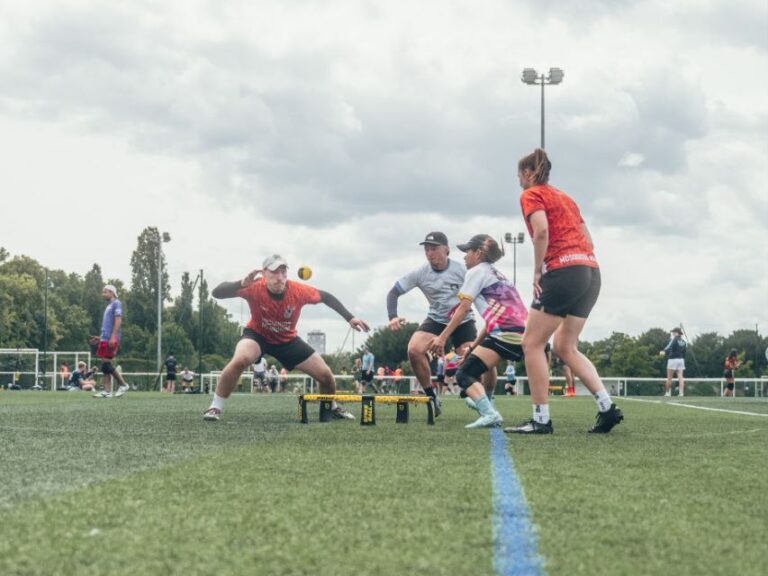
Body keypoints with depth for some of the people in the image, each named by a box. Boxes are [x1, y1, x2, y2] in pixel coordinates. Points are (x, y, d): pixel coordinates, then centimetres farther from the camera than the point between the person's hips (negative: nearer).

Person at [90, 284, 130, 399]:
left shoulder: (116, 304, -5)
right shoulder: (108, 306, 22)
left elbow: (118, 321, -15)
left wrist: (113, 337, -22)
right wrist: (100, 338, 23)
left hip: (111, 340, -9)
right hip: (105, 339, 9)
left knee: (106, 364, -12)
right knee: (105, 365, 4)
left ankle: (123, 385, -1)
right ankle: (107, 391, 3)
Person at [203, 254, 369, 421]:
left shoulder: (299, 291, -26)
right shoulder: (255, 288, -32)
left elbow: (326, 297, -6)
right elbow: (217, 293, -39)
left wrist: (350, 318, -11)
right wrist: (242, 283, -58)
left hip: (288, 340, 3)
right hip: (257, 335, -3)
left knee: (325, 374, -2)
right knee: (239, 360, -36)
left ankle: (333, 407, 32)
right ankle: (215, 408, -19)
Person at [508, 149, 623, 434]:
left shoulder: (531, 194, 1)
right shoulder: (564, 197, 25)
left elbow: (541, 230, -17)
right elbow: (587, 238, 19)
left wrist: (537, 272, -10)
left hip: (563, 270, -8)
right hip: (592, 271, 8)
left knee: (532, 343, 0)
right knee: (565, 346, 14)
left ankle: (541, 419, -3)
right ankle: (607, 407, 2)